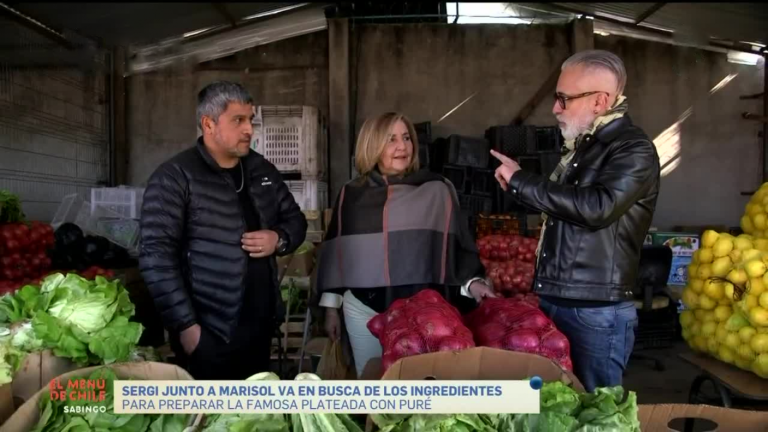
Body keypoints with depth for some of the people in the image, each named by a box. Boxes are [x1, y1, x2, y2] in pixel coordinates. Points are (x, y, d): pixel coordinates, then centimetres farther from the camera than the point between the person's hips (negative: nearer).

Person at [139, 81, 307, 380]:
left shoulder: (262, 170, 9)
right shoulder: (175, 178, -11)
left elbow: (295, 219, 17)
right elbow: (157, 256, -16)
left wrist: (279, 239, -6)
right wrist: (185, 324, -19)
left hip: (261, 326, 6)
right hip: (208, 334, -6)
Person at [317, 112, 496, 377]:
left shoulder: (437, 190, 0)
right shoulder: (352, 194, 5)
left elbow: (456, 243, 2)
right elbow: (336, 251, 10)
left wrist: (472, 282, -13)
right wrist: (331, 306, 11)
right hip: (363, 307, 2)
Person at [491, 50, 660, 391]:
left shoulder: (634, 150, -11)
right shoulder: (583, 145, 15)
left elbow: (596, 207, -27)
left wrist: (521, 181, -18)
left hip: (596, 312, -8)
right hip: (554, 301, 8)